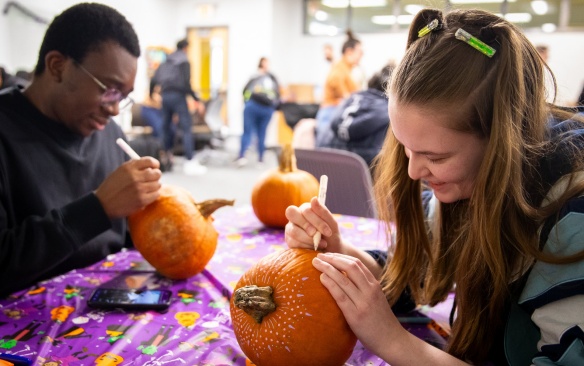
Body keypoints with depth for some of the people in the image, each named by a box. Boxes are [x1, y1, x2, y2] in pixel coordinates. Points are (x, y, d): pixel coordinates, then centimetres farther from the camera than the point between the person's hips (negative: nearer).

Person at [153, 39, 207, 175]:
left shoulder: (166, 62, 16)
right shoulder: (184, 62, -5)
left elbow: (155, 79, 13)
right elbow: (186, 83, -15)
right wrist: (196, 99, -12)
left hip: (165, 96, 7)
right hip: (178, 96, -7)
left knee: (166, 126, 17)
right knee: (187, 128, -9)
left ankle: (167, 156, 24)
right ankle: (190, 162, -17)